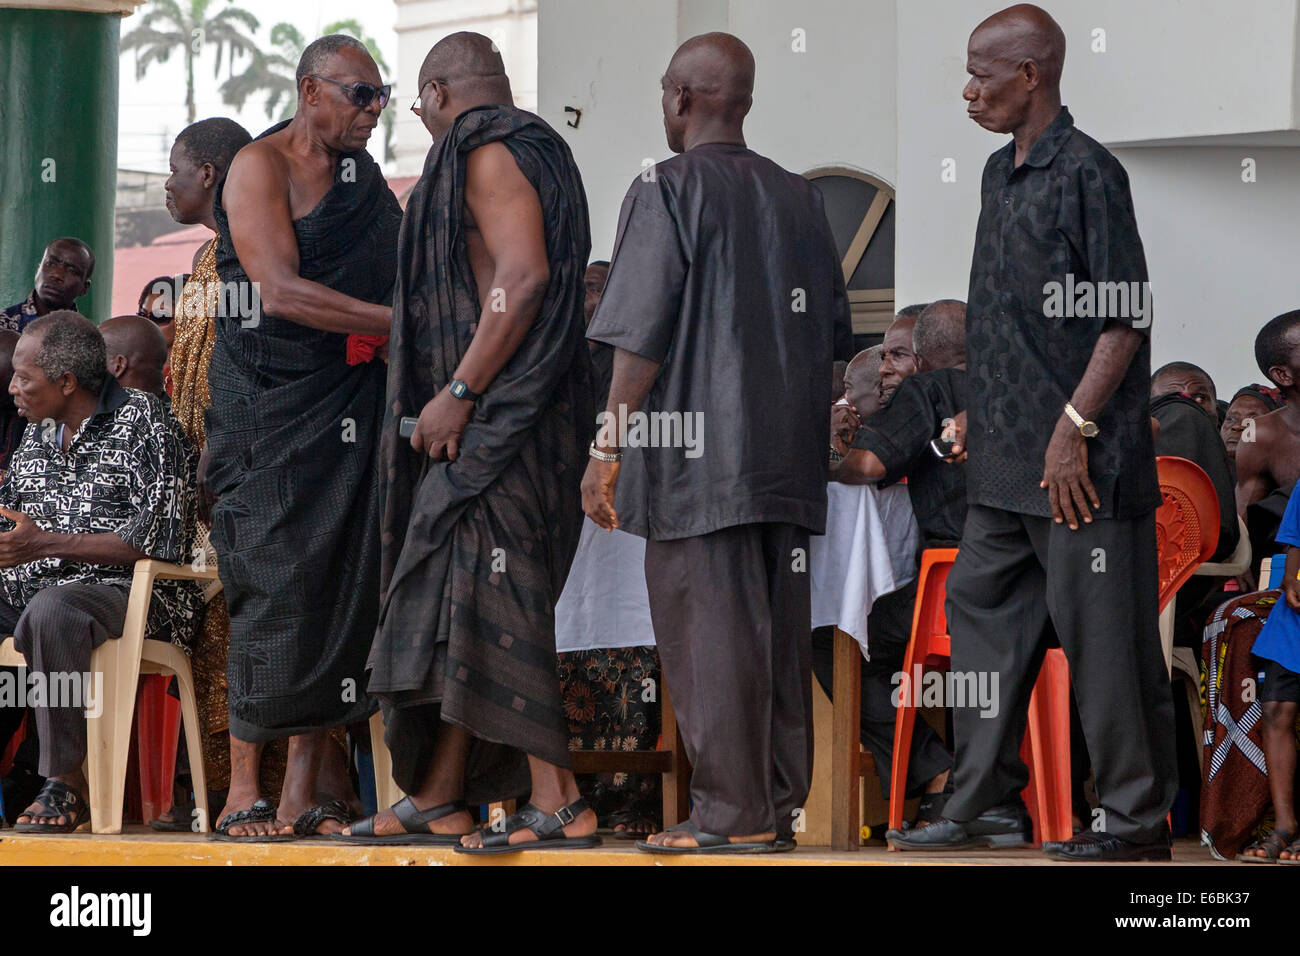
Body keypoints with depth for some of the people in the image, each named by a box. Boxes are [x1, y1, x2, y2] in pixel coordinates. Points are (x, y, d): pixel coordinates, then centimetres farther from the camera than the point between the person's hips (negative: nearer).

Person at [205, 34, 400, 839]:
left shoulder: (365, 176, 15)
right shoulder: (260, 167, -6)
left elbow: (391, 280, 21)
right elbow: (282, 290, -18)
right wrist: (397, 320, -19)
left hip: (351, 405, 6)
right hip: (269, 406, -6)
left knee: (344, 590, 0)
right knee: (273, 590, -8)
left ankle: (304, 791, 3)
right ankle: (244, 793, -3)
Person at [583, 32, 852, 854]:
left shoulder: (669, 192, -6)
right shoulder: (799, 198, 13)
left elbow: (641, 340, -11)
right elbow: (836, 334, 16)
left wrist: (607, 450, -7)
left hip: (699, 462, -6)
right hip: (790, 461, 6)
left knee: (711, 637, -5)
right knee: (782, 637, 9)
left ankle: (733, 817, -6)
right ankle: (782, 809, 11)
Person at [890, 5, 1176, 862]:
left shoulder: (1088, 173, -12)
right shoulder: (1000, 173, 14)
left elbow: (1125, 318, -15)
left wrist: (1073, 426, -18)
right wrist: (980, 419, 18)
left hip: (1085, 466, -9)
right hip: (1007, 466, 9)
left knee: (1102, 634, -3)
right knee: (983, 611, 11)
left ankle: (1139, 816, 5)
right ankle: (987, 805, 18)